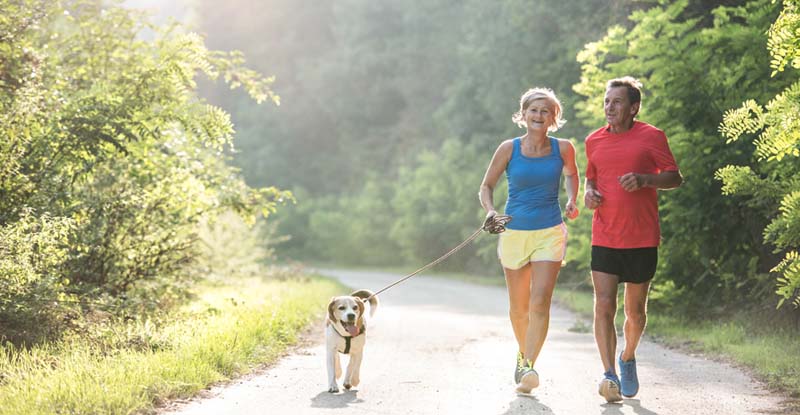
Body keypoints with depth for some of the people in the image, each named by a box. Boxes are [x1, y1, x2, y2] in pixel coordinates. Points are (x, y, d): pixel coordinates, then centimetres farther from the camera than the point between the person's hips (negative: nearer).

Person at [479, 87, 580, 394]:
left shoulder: (563, 148, -2)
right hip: (514, 231, 1)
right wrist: (490, 211, -13)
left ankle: (528, 367, -19)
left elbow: (571, 174, 21)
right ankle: (523, 352, 38)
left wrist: (571, 201, 4)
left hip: (550, 233, -1)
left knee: (540, 301, -17)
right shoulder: (508, 149, -4)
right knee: (518, 307, 12)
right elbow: (486, 186, 6)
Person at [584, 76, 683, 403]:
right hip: (604, 238, 2)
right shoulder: (594, 141, 9)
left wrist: (644, 179, -17)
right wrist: (589, 193, 0)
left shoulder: (652, 137, -2)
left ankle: (628, 358, 36)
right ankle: (610, 375, -13)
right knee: (604, 306, -12)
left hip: (642, 240, -2)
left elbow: (675, 178, 0)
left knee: (635, 310, 10)